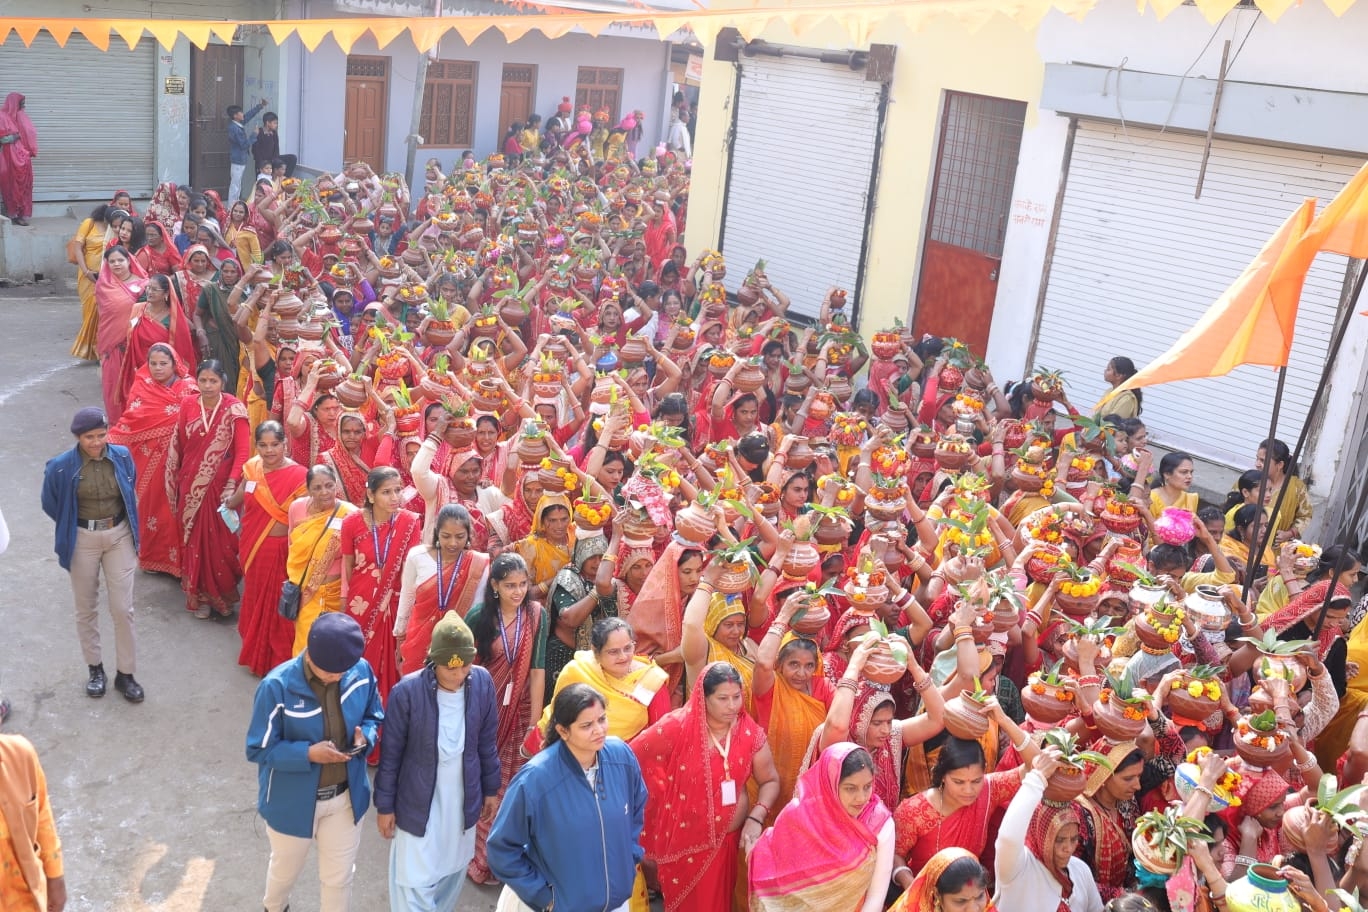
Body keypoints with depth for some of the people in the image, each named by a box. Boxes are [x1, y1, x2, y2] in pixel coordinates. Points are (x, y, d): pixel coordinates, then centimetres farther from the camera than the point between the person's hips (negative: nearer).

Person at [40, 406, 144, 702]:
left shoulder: (122, 456, -8)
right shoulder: (62, 466, -14)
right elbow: (50, 504, 3)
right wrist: (72, 526, 11)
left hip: (119, 536, 1)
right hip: (83, 540, -1)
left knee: (122, 608, 1)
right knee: (86, 608, 12)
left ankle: (125, 674, 14)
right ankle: (95, 668, 30)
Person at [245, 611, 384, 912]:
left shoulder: (361, 672, -17)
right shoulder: (277, 686, -28)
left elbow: (374, 716, 1)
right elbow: (258, 750, -20)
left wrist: (365, 736, -21)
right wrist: (308, 753, -33)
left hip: (346, 796, 2)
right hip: (292, 800, -2)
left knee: (339, 877, 19)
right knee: (286, 869, 28)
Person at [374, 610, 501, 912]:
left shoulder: (483, 682, -13)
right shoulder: (407, 691, -22)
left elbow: (487, 741, 2)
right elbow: (391, 754, -10)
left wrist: (491, 788, 10)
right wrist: (385, 805, -4)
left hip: (464, 799, 4)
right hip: (418, 802, -3)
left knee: (453, 873, 22)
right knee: (415, 883, 4)